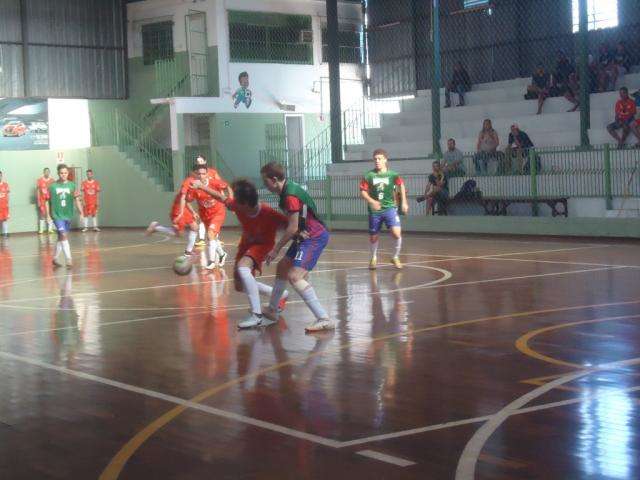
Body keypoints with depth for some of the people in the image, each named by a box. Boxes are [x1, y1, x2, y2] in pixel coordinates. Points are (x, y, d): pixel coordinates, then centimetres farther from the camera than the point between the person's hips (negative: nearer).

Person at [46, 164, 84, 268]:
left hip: (68, 215, 3)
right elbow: (48, 201, 2)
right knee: (64, 236, -16)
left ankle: (55, 258, 30)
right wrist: (48, 215, 1)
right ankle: (68, 260, -18)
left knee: (61, 238, 15)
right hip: (57, 215, -3)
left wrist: (81, 213, -12)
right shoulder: (53, 186, -5)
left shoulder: (72, 185, -1)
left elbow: (77, 200, -4)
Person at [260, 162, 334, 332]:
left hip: (314, 238, -11)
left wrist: (276, 249, -14)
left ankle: (324, 319, -24)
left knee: (295, 276, -21)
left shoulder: (291, 195, -22)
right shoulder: (286, 190, 7)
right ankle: (272, 310, 41)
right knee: (283, 267, 23)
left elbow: (293, 228, -22)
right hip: (305, 236, 11)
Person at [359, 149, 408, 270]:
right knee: (373, 237, 10)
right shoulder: (369, 176, -5)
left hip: (390, 208, -1)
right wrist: (371, 201, -21)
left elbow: (401, 185, 13)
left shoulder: (393, 175, -5)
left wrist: (404, 202, 9)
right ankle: (374, 258, 39)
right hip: (374, 210, 1)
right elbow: (363, 192, -3)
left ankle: (395, 257, 6)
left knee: (397, 233, -18)